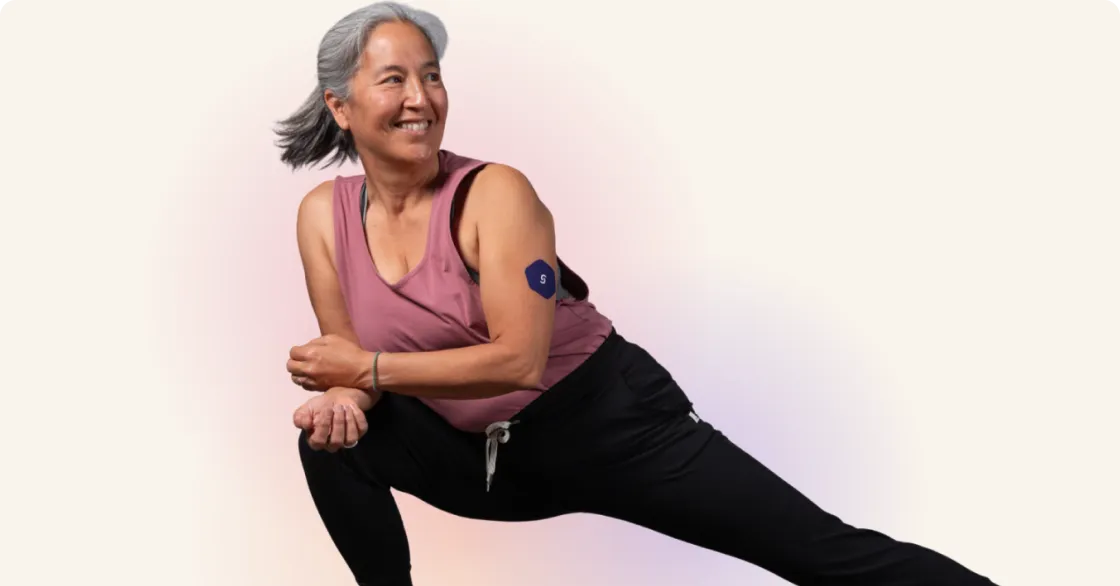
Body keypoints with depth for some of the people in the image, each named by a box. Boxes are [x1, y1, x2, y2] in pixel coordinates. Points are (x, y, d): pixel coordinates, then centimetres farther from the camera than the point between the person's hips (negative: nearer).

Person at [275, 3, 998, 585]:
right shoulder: (323, 215, -4)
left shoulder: (494, 192, -21)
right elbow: (349, 357, 1)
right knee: (334, 442, -16)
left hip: (608, 420, -5)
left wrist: (368, 368, -22)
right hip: (487, 457, 5)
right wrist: (340, 396, -22)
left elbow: (517, 358, -27)